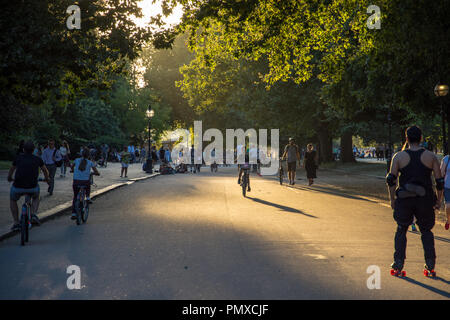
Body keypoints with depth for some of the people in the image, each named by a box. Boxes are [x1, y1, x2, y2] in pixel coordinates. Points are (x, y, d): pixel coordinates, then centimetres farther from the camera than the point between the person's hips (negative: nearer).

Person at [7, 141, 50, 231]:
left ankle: (16, 223, 19)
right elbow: (45, 170, 24)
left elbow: (11, 169, 24)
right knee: (36, 197, 35)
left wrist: (9, 178, 45)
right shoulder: (37, 159, 8)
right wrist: (47, 179, 46)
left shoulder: (18, 157, 7)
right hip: (32, 188, 1)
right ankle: (34, 214, 11)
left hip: (18, 187, -1)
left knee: (13, 200, 29)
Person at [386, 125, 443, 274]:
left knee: (401, 230, 14)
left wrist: (392, 199, 3)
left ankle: (398, 262, 8)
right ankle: (430, 262, 9)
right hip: (425, 199, 1)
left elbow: (391, 179, -5)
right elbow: (440, 181, 1)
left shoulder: (399, 156, 0)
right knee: (426, 230, 17)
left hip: (404, 199, 0)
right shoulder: (430, 156, 1)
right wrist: (439, 200, 9)